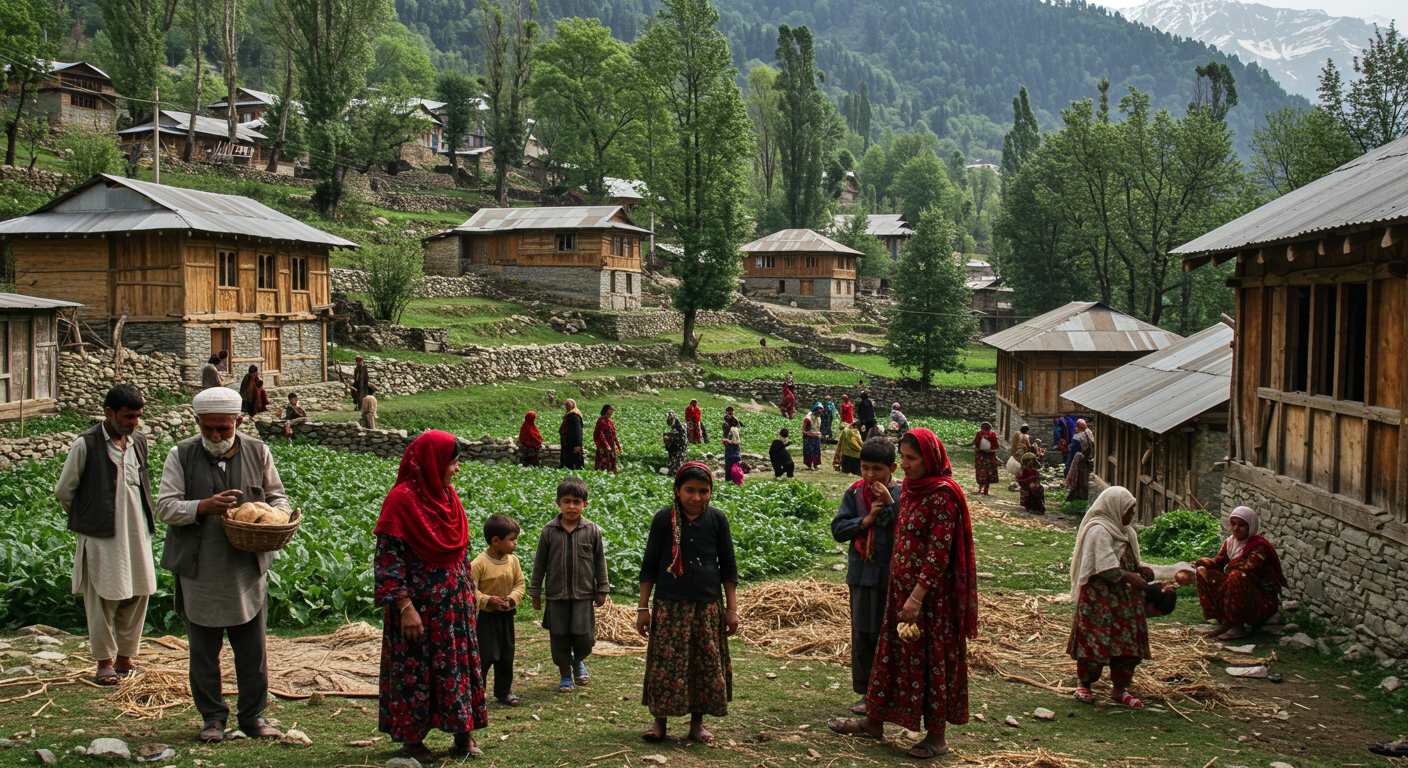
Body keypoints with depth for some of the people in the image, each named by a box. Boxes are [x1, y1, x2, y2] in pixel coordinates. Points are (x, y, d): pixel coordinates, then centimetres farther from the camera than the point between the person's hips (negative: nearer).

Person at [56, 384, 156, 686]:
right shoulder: (85, 445, -8)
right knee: (103, 598, -1)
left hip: (137, 533, 5)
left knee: (138, 595, 7)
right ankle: (104, 662, 10)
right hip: (102, 536, -5)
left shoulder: (139, 442, 9)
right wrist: (86, 518, 10)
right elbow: (64, 491, 0)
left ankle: (126, 658, 19)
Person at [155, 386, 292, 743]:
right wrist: (203, 507, -21)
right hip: (199, 570, -1)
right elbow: (165, 507, -4)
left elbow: (276, 496, 14)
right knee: (203, 649, 8)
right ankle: (212, 718, 21)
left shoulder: (258, 453, 5)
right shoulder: (181, 455, 0)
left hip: (248, 569, 1)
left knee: (252, 648, 5)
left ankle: (253, 716, 19)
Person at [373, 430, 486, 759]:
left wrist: (469, 593, 15)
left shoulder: (449, 496, 8)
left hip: (454, 605, 7)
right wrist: (405, 607, -20)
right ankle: (411, 739, 14)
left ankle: (463, 732, 18)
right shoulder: (402, 499, -14)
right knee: (414, 668, 3)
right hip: (419, 606, -7)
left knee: (459, 664, 9)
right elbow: (389, 558, -17)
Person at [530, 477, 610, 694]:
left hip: (583, 594, 0)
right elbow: (539, 562, 5)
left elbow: (599, 560, 7)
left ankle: (578, 661, 30)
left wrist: (602, 589, 8)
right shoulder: (549, 530, -2)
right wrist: (536, 592, 6)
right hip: (556, 595, 0)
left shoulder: (592, 530, -1)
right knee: (559, 637, 6)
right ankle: (565, 675, 23)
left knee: (585, 637, -1)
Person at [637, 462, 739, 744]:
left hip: (708, 605, 1)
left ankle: (697, 722, 17)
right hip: (670, 605, -1)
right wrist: (643, 607, 2)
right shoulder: (664, 519, -1)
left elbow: (728, 566, 7)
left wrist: (732, 608, 4)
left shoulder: (717, 519, 2)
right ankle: (660, 720, 12)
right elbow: (649, 564, 4)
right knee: (665, 662, -2)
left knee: (707, 663, 4)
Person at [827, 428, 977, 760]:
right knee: (891, 651, 16)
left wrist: (918, 596, -23)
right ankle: (874, 720, 28)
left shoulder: (942, 495, -18)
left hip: (931, 592, -8)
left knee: (931, 657, 2)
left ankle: (936, 735, 14)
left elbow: (939, 552, -21)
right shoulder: (910, 490, 9)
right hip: (902, 587, 8)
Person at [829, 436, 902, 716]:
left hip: (895, 575, -2)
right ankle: (866, 692, 19)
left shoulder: (902, 493, -6)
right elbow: (838, 529, 0)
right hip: (863, 574, 2)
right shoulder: (855, 493, 0)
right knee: (863, 633, 8)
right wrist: (865, 520, -14)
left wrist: (891, 503, -22)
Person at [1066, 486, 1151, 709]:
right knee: (1097, 640, -5)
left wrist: (1139, 569, 0)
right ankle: (1084, 684, 12)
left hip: (1124, 597, 9)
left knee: (1128, 641, 7)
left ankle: (1120, 687, 16)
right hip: (1100, 597, -9)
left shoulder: (1125, 532, 14)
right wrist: (1130, 578, -20)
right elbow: (1105, 567, -22)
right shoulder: (1098, 531, -15)